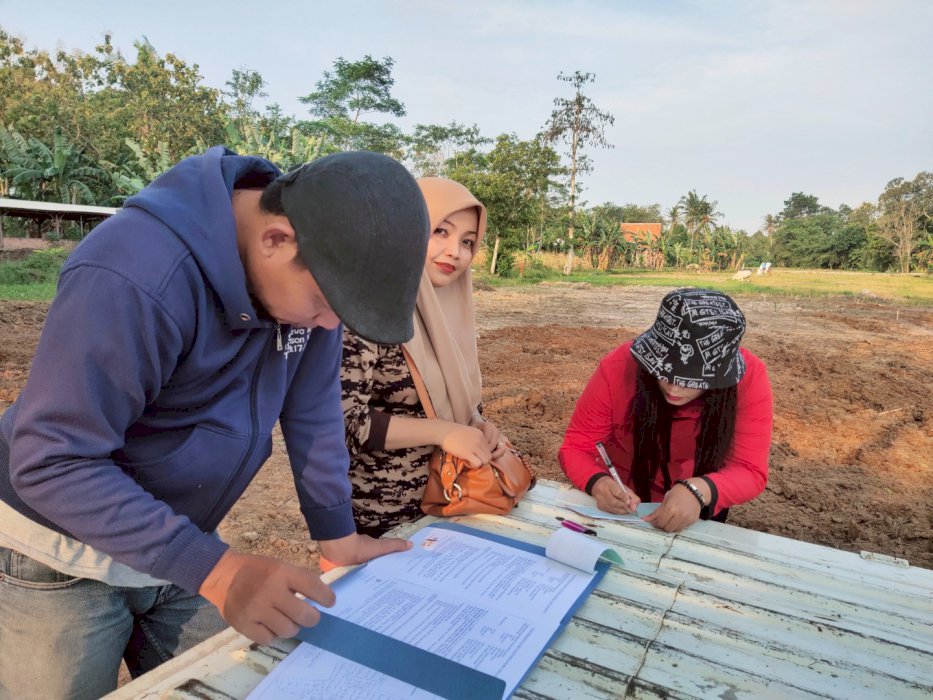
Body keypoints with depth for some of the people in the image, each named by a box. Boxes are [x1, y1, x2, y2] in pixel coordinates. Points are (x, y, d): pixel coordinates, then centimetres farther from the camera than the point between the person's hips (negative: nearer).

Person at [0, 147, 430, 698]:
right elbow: (52, 462, -29)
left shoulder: (313, 267, -12)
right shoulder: (137, 275, -32)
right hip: (65, 558, -5)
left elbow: (313, 409, -4)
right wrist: (214, 569, -36)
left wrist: (339, 535, -2)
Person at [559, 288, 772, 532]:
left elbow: (751, 471, -18)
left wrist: (699, 491, -38)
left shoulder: (749, 377, -21)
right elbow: (576, 447, -15)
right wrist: (598, 483, -35)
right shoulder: (618, 368, -23)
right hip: (619, 509, -1)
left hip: (696, 515, 2)